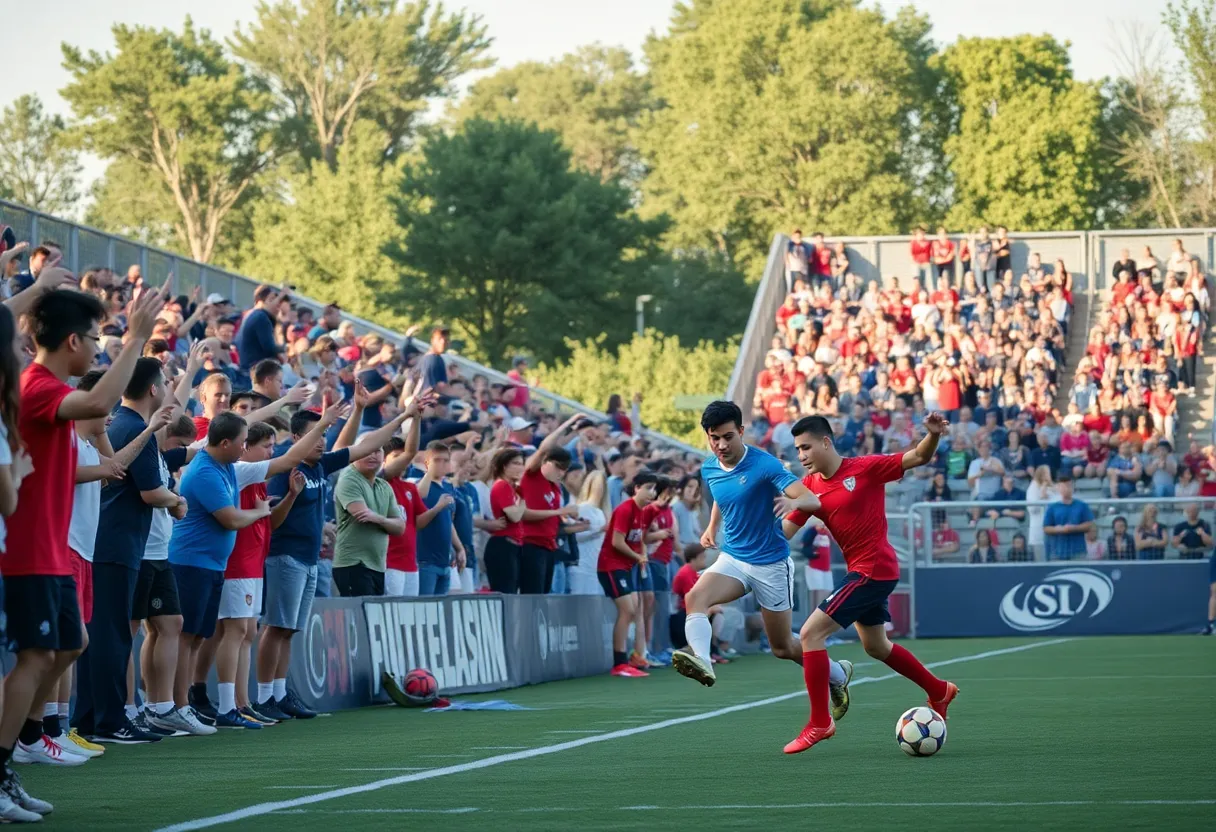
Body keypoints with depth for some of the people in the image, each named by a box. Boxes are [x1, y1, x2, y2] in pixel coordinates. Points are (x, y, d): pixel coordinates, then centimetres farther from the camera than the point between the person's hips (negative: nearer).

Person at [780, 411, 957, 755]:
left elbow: (919, 457, -12)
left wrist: (933, 435, -32)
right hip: (860, 571, 9)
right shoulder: (810, 486, 5)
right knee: (876, 647, 25)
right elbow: (785, 529, 3)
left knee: (811, 634, -14)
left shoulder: (865, 468, -13)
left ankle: (820, 722, -8)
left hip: (874, 569, -9)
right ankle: (939, 691, 46)